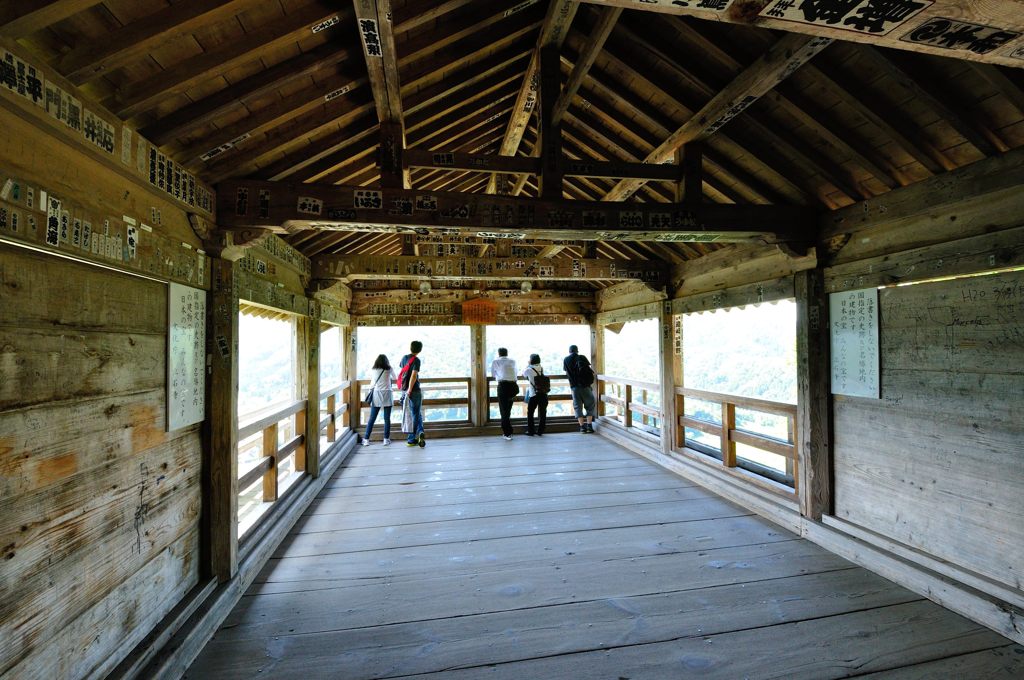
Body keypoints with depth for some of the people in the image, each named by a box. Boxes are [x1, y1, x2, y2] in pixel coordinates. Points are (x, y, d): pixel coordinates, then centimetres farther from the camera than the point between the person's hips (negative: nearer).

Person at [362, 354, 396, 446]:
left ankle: (366, 439, 9)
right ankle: (386, 439, 8)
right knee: (387, 419, 5)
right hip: (387, 395, -1)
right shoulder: (389, 369, 1)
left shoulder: (372, 370, 3)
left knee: (372, 419, 7)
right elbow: (394, 378, 17)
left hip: (376, 395, 1)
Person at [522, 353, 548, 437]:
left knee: (530, 413, 9)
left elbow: (523, 374, 12)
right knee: (542, 413, 8)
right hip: (543, 394, 4)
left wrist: (527, 365, 22)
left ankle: (530, 431, 12)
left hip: (534, 394, -4)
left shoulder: (529, 369, -6)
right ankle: (540, 431, 12)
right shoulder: (541, 368, 6)